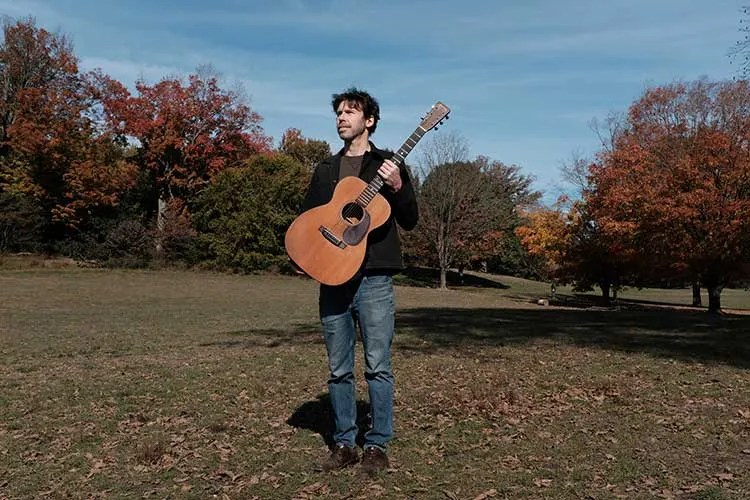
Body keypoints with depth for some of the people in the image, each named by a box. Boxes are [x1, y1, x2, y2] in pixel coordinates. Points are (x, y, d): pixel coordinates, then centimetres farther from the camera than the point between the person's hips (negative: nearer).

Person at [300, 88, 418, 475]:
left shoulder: (388, 164, 6)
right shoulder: (325, 169, 17)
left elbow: (410, 222, 1)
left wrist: (398, 187, -15)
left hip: (373, 279, -4)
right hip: (332, 277, 4)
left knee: (377, 366, 0)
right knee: (339, 369, 9)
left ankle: (378, 445, 14)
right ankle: (344, 443, 21)